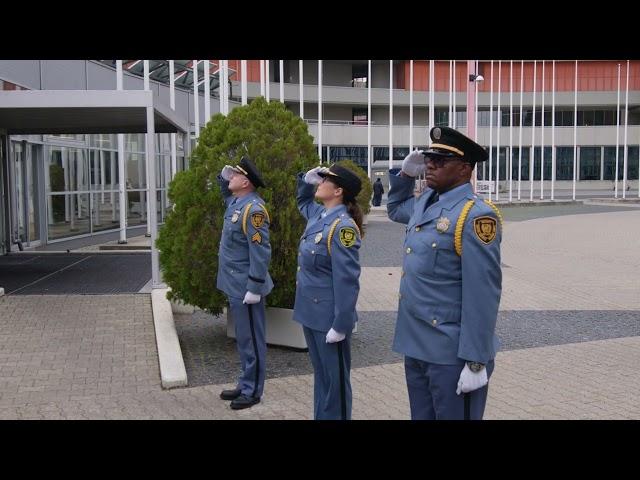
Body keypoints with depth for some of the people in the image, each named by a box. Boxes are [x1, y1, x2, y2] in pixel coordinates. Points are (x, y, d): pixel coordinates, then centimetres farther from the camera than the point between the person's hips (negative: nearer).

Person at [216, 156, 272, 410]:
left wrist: (254, 289, -24)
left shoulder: (253, 209, -20)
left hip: (245, 287, -10)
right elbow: (226, 190, 36)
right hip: (235, 285, 10)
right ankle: (245, 385, 28)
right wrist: (223, 175, 15)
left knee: (250, 340, 1)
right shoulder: (235, 201, 9)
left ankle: (252, 391, 12)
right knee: (243, 339, 17)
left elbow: (261, 252, -24)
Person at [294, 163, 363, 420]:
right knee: (321, 375, 20)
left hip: (329, 319, -9)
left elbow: (347, 280, -22)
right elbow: (303, 202, 31)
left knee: (335, 380, 6)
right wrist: (307, 179, 9)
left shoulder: (343, 226, -21)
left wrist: (340, 325, -21)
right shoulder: (319, 215, 6)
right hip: (312, 313, 9)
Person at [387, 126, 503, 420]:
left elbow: (482, 295, -20)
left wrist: (476, 362, -20)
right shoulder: (425, 201, 7)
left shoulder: (476, 215, -18)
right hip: (415, 346, 8)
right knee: (422, 416, 20)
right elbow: (395, 209, 31)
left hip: (452, 354, -8)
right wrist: (406, 174, 13)